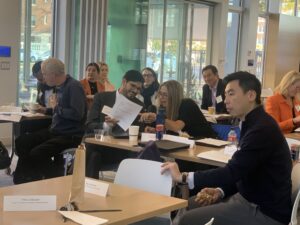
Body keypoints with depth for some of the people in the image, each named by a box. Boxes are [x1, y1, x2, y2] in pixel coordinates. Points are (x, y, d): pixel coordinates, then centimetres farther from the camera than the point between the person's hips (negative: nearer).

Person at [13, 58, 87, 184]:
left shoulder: (73, 86, -16)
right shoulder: (59, 86, 13)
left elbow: (77, 114, -27)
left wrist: (57, 107, -14)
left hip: (71, 135, -10)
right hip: (55, 131, 10)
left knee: (37, 153, -26)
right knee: (21, 142, 1)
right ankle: (22, 180, 9)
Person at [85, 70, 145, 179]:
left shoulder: (139, 105, 13)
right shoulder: (101, 97, 7)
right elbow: (89, 125, -1)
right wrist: (105, 125, -21)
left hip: (122, 149, 2)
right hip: (98, 144, -1)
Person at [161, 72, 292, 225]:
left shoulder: (262, 128, -23)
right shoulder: (254, 123, 10)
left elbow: (233, 171, -26)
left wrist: (183, 177, -20)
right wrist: (220, 191, 0)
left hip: (265, 211, -10)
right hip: (248, 197, 10)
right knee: (190, 206, 10)